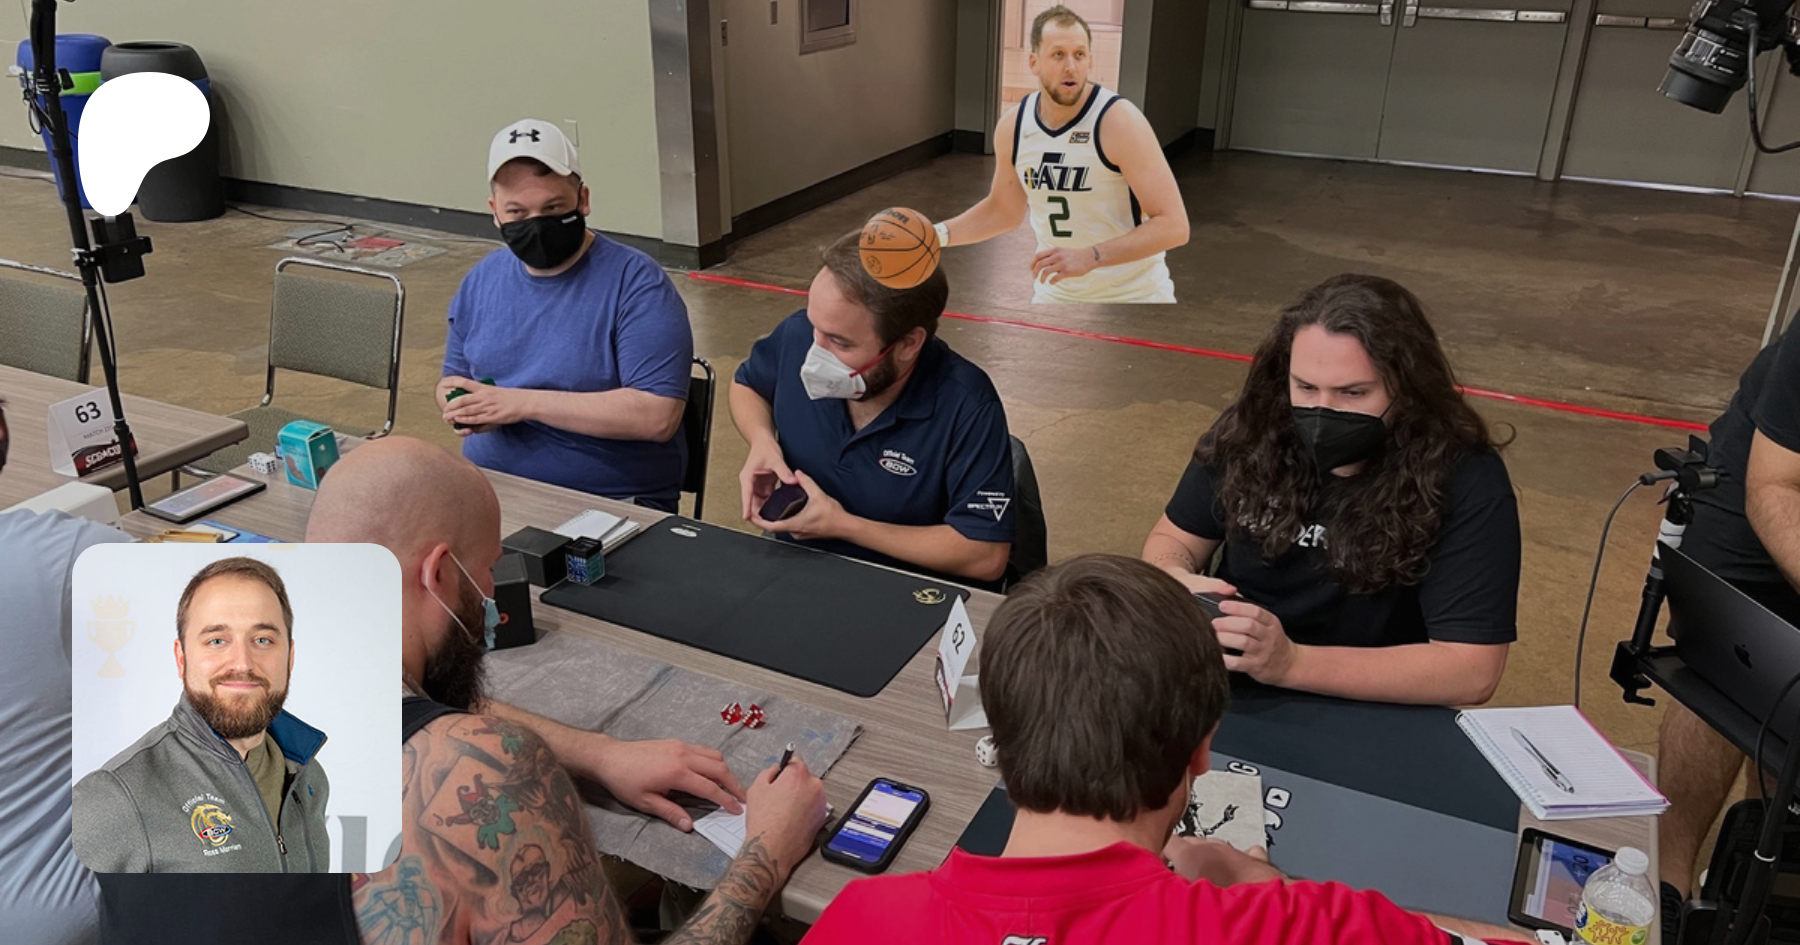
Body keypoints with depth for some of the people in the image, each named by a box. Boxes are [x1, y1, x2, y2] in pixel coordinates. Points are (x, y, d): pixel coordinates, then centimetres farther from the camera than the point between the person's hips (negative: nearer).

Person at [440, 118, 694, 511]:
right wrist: (460, 405, -2)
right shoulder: (481, 280, 12)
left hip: (611, 504, -5)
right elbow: (453, 378, 24)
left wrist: (523, 403, -17)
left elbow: (657, 416, -18)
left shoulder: (637, 282, -8)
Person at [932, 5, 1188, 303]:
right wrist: (940, 234, -1)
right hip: (1055, 293, 5)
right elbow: (1003, 209, 14)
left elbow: (1173, 225, -24)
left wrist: (1091, 257, -35)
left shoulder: (1119, 120, -20)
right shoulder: (1012, 126, -4)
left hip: (1133, 293, -4)